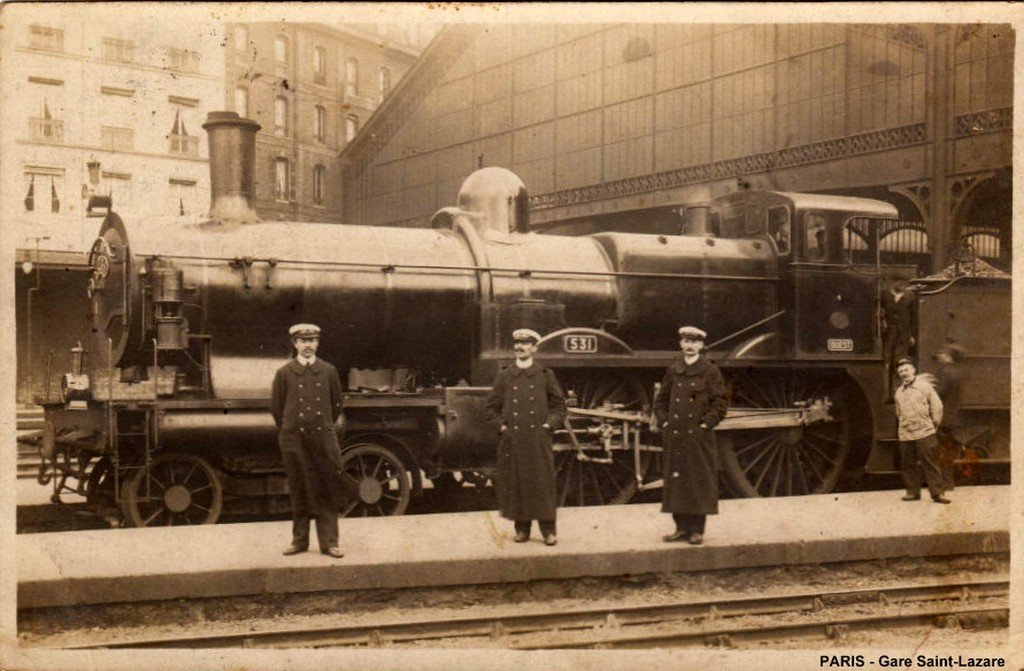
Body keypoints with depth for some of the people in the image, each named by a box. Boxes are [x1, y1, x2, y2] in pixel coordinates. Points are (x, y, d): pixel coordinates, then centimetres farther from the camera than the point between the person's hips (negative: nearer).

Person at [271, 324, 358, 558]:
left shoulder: (329, 371, 5)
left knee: (326, 491, 1)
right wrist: (290, 431, 11)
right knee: (298, 492, 5)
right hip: (294, 440, -1)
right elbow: (276, 407, 8)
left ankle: (329, 543, 6)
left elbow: (336, 405, 14)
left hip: (323, 439, 1)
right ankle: (299, 541, 15)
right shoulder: (284, 373, 1)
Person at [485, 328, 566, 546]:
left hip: (538, 440, -1)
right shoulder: (504, 376, 8)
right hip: (512, 440, 1)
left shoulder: (545, 375, 7)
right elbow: (492, 406, 13)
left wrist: (549, 425, -2)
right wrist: (501, 426, 1)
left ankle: (548, 530, 4)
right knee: (515, 483, 2)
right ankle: (522, 528, 13)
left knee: (542, 483, -2)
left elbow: (559, 405, 10)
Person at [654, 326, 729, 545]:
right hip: (675, 437, 4)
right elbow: (660, 400, 17)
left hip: (699, 437, -4)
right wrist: (664, 422, 6)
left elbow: (721, 403, -2)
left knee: (699, 482, -1)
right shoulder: (672, 371, 10)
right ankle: (682, 527, 13)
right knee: (676, 481, 5)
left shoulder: (710, 371, -1)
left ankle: (697, 530, 6)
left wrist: (706, 424, -8)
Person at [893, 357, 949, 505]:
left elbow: (937, 406, 2)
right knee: (909, 464, 6)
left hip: (924, 433, -4)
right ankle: (913, 492, 15)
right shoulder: (898, 392, 13)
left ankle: (937, 493, -2)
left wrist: (934, 424, 4)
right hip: (905, 435, 5)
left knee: (929, 463, -5)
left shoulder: (924, 386, 0)